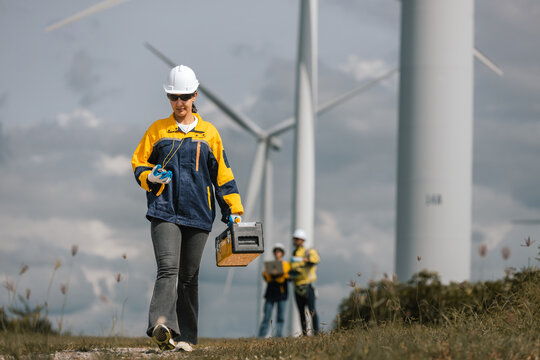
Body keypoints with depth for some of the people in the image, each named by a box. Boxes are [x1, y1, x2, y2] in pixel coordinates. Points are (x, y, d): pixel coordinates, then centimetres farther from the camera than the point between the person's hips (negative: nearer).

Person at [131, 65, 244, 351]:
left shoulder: (209, 134, 11)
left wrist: (233, 210, 9)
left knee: (189, 277, 7)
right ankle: (162, 326, -36)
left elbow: (222, 174, 13)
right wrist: (150, 177, -9)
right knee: (168, 268, -21)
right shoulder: (158, 130, 9)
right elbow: (138, 164, 13)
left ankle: (186, 336, 13)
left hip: (198, 213, 2)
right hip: (165, 210, -2)